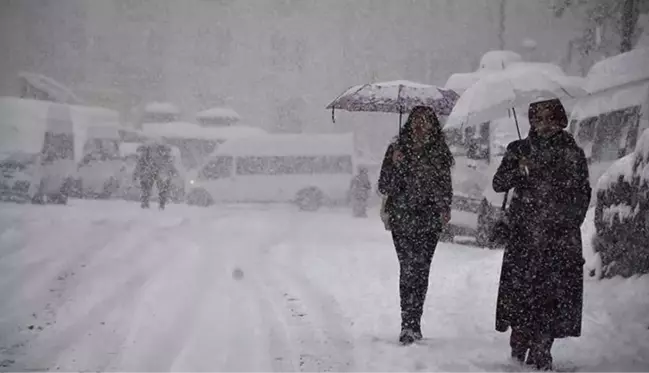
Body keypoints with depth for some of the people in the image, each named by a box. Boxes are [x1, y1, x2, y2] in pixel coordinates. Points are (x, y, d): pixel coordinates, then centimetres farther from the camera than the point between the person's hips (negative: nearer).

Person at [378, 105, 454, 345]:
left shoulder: (439, 152, 9)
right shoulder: (397, 150, 4)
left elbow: (445, 186, 16)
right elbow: (384, 187, 2)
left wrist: (445, 209, 1)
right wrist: (395, 165, -14)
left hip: (429, 220, 1)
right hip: (402, 220, -1)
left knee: (421, 269, -2)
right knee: (409, 268, -11)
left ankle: (411, 325, 7)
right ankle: (410, 325, -11)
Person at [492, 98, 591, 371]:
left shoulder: (573, 153, 9)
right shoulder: (520, 150, 8)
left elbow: (583, 193, 14)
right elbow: (499, 184, 2)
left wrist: (573, 220, 4)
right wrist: (518, 170, -16)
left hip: (562, 236, 0)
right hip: (524, 235, 0)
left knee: (555, 294, -4)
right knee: (521, 291, -5)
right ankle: (519, 351, 6)